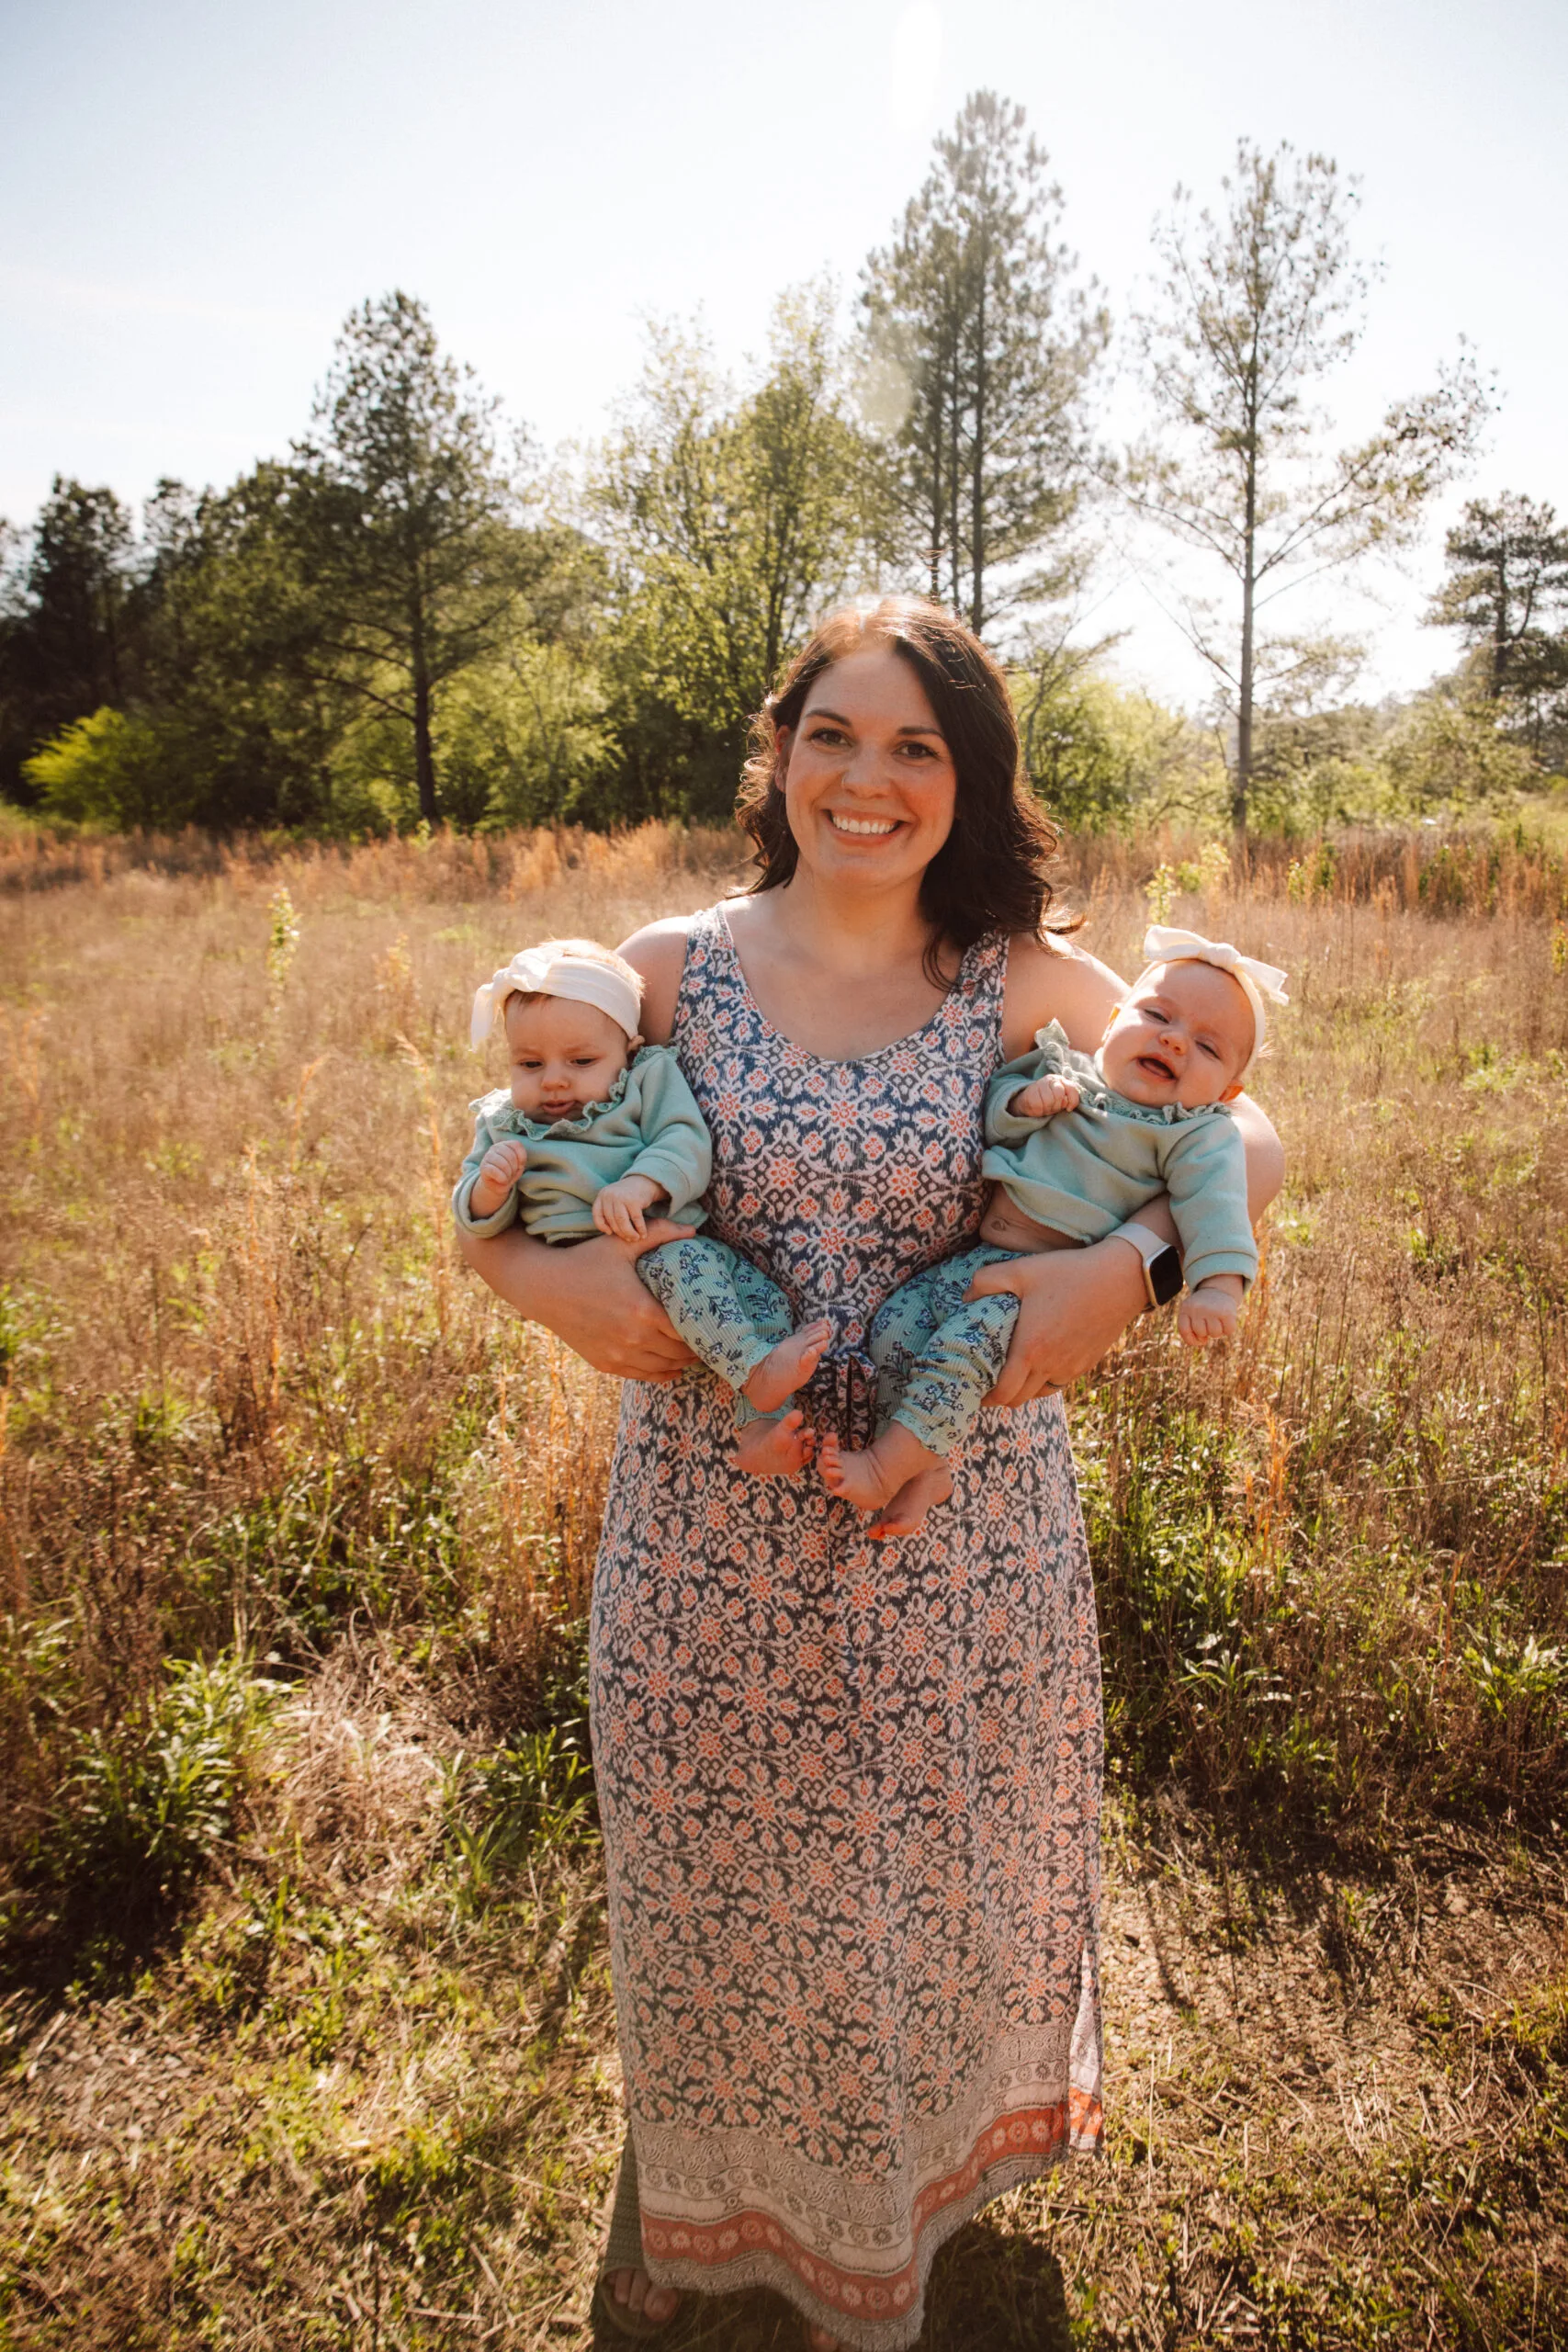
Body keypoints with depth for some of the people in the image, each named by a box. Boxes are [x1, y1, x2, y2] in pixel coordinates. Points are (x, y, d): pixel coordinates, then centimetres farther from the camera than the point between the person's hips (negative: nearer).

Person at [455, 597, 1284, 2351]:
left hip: (952, 1529, 1)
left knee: (922, 1880, 21)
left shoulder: (1023, 983, -5)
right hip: (712, 1523, 0)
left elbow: (1244, 1137, -2)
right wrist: (555, 1283, -20)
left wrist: (1129, 1266, -20)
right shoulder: (671, 969, -4)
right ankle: (685, 2204, 55)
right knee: (707, 1883, 19)